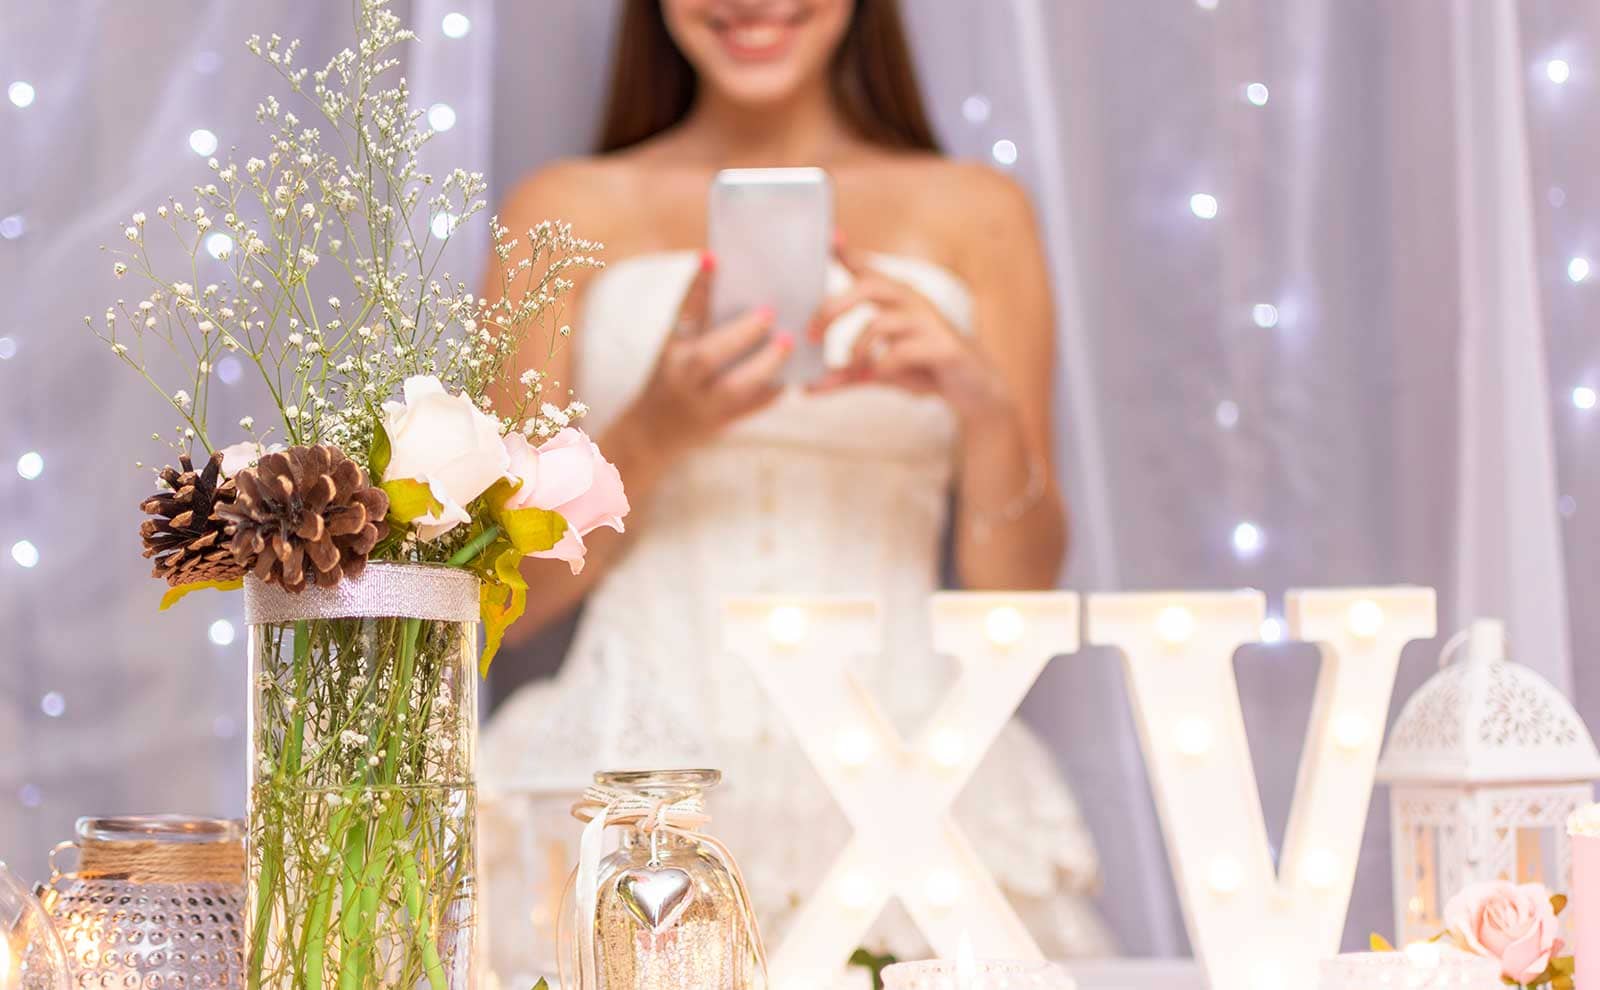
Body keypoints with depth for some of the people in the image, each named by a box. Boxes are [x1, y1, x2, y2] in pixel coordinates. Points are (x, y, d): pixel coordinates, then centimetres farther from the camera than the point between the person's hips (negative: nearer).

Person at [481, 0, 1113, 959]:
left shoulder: (973, 213, 13)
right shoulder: (568, 211, 11)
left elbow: (1018, 592, 10)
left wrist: (988, 411, -9)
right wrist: (653, 435, -10)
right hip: (637, 763, -1)